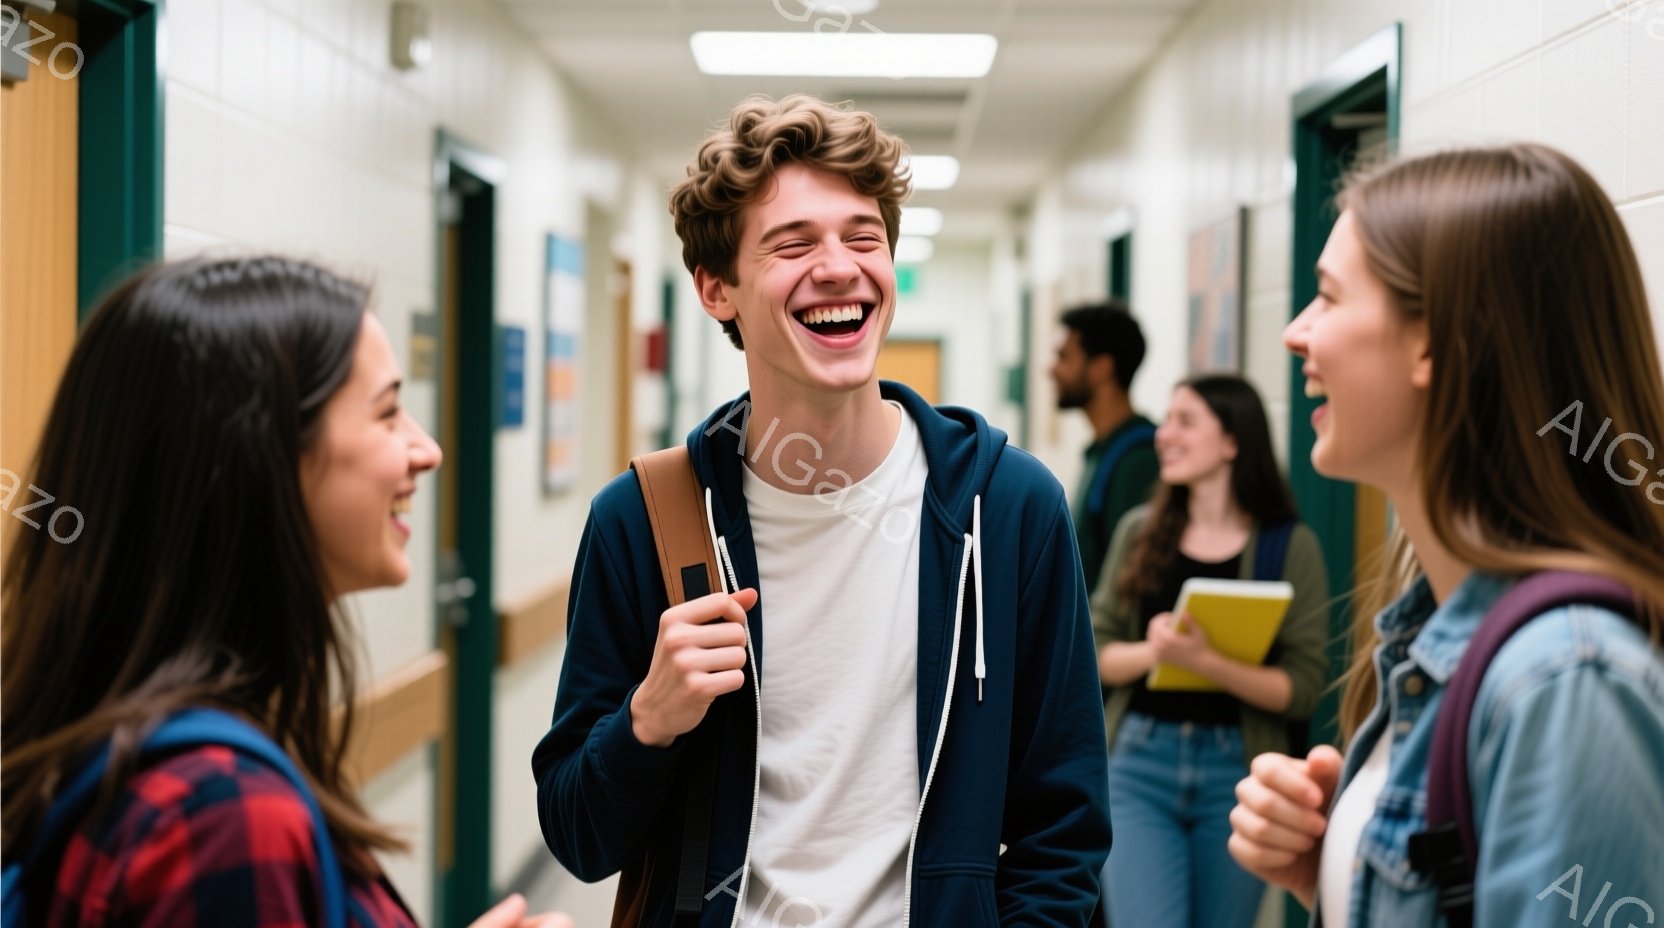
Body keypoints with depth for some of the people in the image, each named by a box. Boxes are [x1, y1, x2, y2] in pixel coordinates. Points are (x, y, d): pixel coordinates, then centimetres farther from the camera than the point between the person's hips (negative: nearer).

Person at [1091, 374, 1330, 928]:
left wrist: (1206, 661, -22)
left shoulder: (1290, 545, -3)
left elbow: (1302, 689, -8)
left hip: (1237, 774, -1)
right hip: (1140, 764, 1)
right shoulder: (1140, 531, 6)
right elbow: (1097, 651, 7)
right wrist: (1151, 651, -14)